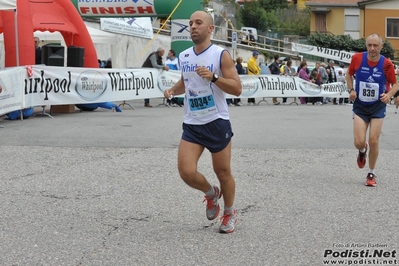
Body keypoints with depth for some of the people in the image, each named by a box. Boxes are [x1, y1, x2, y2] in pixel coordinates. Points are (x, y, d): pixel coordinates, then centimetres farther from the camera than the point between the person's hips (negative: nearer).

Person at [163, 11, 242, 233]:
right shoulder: (184, 56, 7)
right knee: (186, 172, -9)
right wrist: (173, 90, 5)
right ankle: (211, 193, 23)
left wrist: (213, 77, -26)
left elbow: (237, 89, -14)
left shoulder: (221, 55, -10)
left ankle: (230, 213, 32)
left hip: (217, 123, -4)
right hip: (192, 124, 4)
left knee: (223, 172, 7)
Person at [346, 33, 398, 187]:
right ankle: (363, 151, 32)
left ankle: (371, 174, 17)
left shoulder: (387, 64, -12)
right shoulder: (357, 58, -10)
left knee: (373, 142, -4)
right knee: (359, 143, -8)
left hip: (378, 107, -1)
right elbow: (349, 74, 10)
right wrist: (351, 90, -6)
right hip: (360, 106, 1)